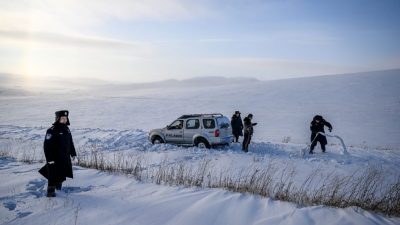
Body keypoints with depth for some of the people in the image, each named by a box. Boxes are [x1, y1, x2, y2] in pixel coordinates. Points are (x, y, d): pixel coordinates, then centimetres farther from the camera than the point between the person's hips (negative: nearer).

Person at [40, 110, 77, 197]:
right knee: (53, 175, -1)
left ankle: (58, 186, 36)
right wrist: (49, 159, -20)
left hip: (65, 158, 7)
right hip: (55, 159, -7)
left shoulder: (67, 129, 8)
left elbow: (70, 142, 18)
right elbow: (47, 146, -18)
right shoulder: (52, 131, -16)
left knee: (62, 175, 17)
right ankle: (50, 191, 11)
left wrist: (73, 153, 19)